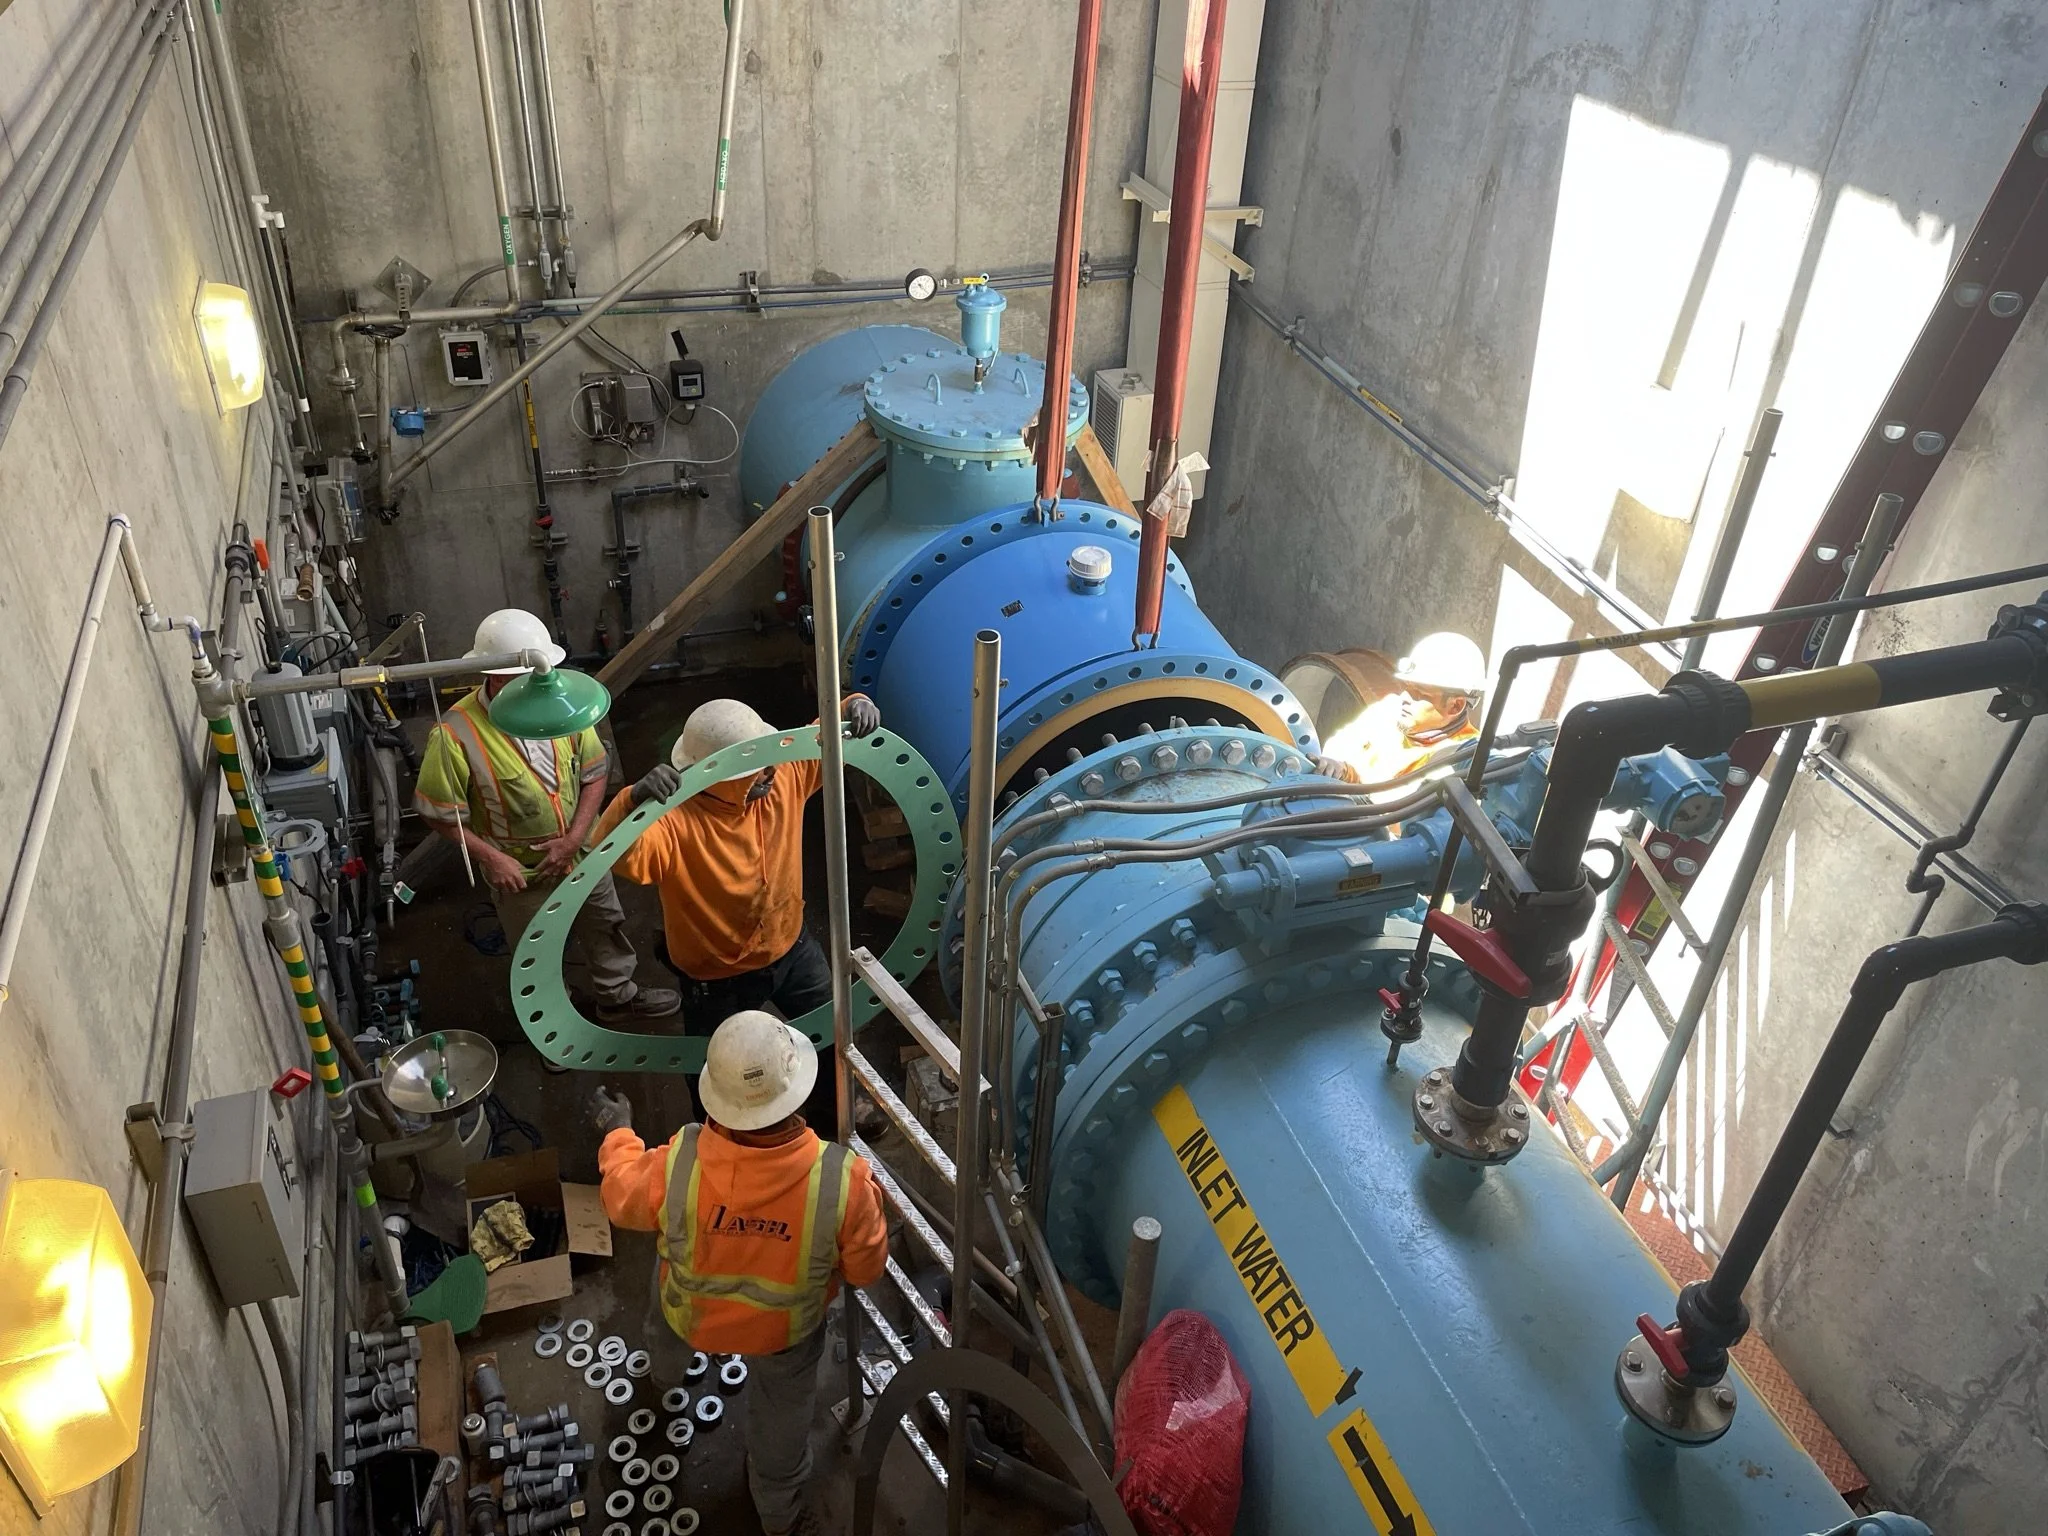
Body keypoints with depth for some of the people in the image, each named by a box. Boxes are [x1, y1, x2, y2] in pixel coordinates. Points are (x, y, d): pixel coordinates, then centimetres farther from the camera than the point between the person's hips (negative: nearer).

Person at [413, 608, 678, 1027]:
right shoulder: (457, 735, -28)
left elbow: (594, 772, -8)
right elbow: (439, 813, -18)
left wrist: (574, 839, -16)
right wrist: (490, 858, -22)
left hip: (581, 852, 4)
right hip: (520, 870, -4)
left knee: (604, 924, 25)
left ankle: (618, 995, 51)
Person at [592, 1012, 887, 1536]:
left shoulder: (677, 1164, -37)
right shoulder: (841, 1179, -39)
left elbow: (623, 1200, -11)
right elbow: (866, 1269, -19)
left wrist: (617, 1133, 8)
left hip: (693, 1317, 2)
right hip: (787, 1329, -1)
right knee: (782, 1413, 30)